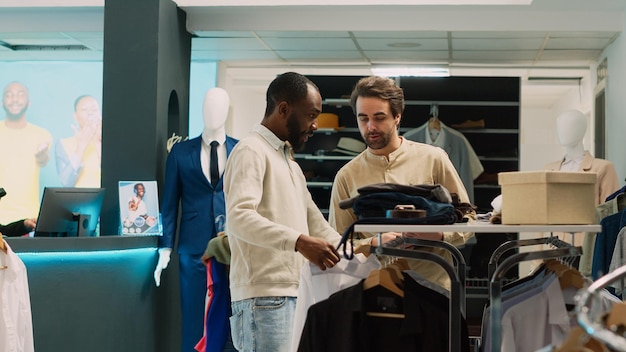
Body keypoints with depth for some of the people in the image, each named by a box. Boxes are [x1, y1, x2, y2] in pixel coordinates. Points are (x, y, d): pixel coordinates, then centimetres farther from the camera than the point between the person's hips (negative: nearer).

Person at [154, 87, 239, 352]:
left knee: (230, 323, 3)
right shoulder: (181, 151, 7)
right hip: (193, 248, 0)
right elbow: (169, 203, 6)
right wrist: (165, 248, 0)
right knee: (194, 325, 2)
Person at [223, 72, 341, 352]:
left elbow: (317, 226, 24)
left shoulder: (291, 165, 24)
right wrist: (298, 241, -33)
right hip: (265, 299, -9)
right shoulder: (251, 151, -6)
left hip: (294, 296, 9)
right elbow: (239, 217, -22)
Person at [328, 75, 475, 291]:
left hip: (434, 287, -1)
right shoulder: (347, 176, 9)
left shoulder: (433, 159, 6)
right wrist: (373, 243, -11)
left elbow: (466, 218, 10)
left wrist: (440, 235, -10)